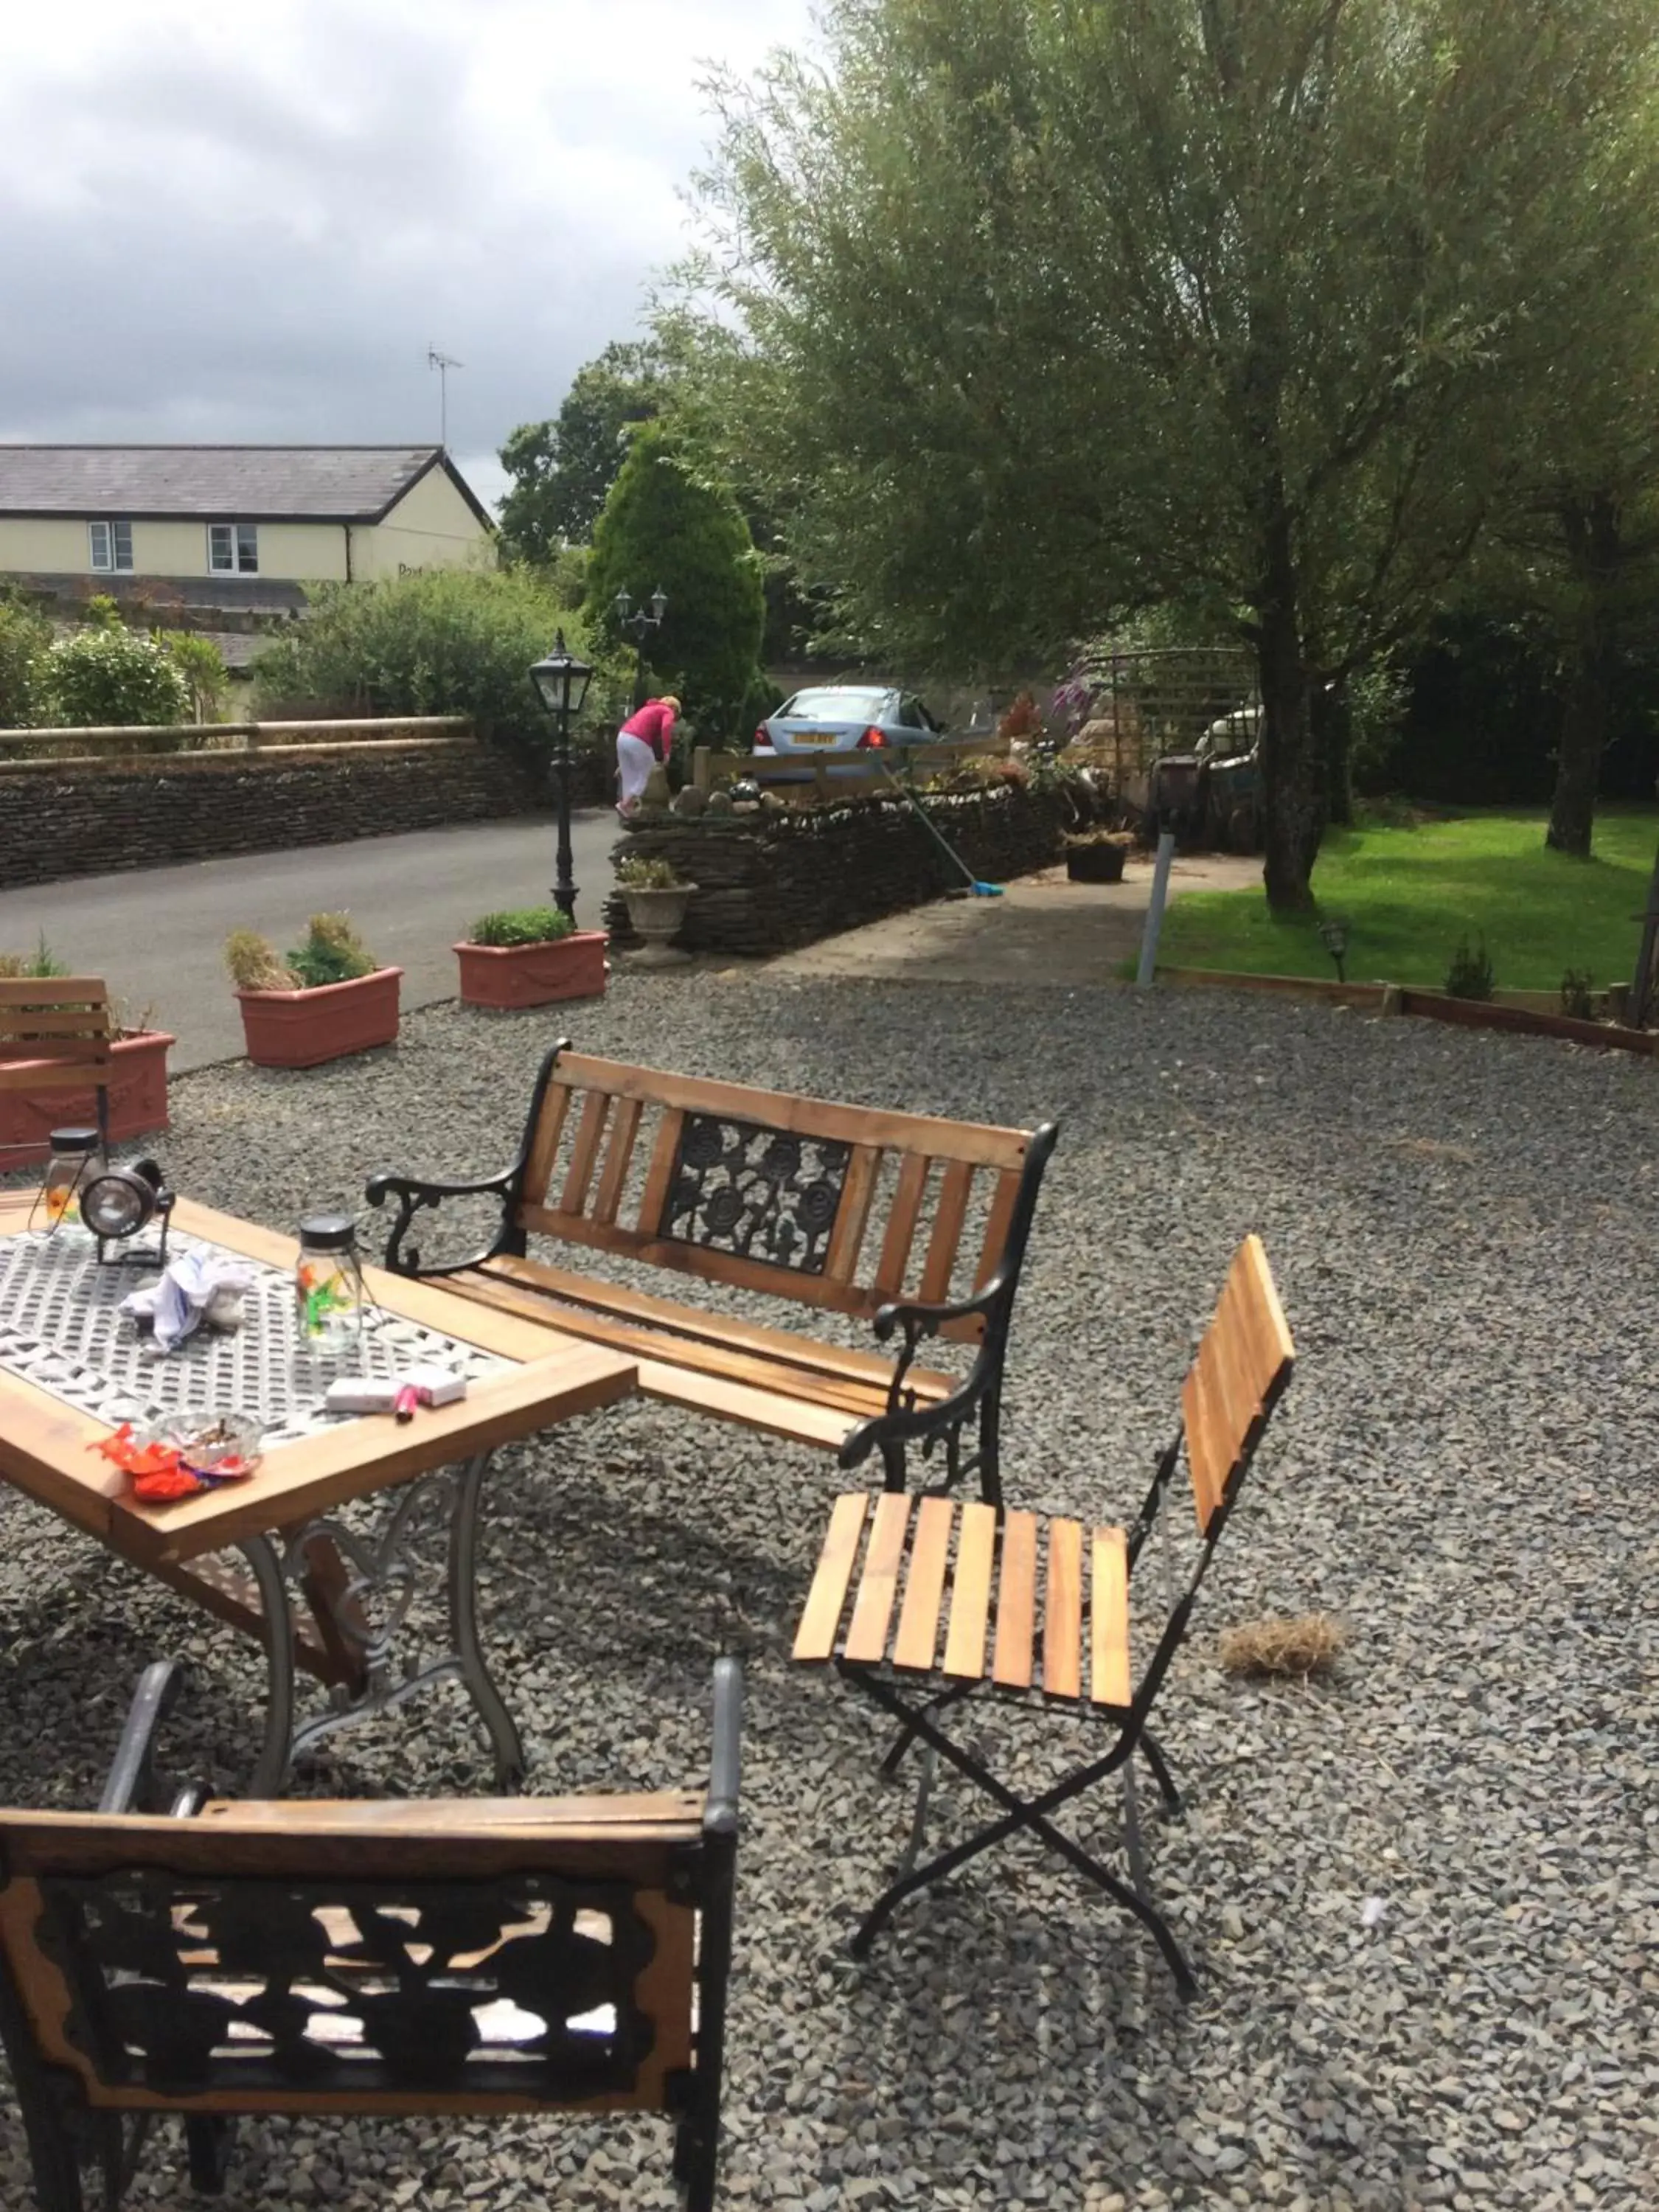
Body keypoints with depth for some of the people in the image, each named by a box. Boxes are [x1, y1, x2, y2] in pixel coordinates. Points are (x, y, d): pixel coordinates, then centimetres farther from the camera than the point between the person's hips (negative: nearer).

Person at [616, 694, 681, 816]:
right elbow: (666, 728, -14)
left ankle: (626, 804, 16)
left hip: (622, 737, 7)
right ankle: (625, 805, 0)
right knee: (646, 774, 8)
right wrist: (666, 751, -11)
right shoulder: (667, 712, 11)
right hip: (638, 742, -7)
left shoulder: (650, 708, 33)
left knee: (628, 777, 16)